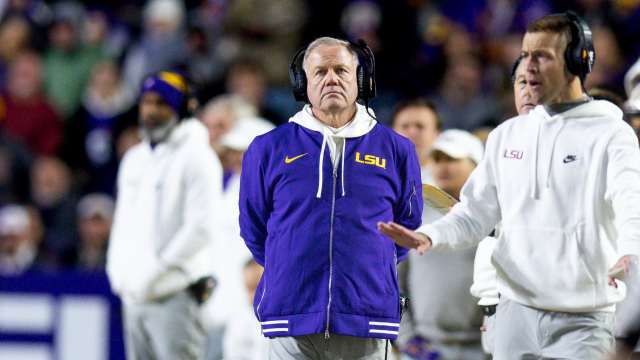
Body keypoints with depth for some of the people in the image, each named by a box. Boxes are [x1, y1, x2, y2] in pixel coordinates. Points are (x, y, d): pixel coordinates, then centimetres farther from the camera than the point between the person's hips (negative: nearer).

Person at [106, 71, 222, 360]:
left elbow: (201, 228, -14)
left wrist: (157, 269, -14)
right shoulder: (134, 158, 19)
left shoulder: (196, 156, -6)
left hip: (174, 291, -8)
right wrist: (118, 269, 9)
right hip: (134, 293, 8)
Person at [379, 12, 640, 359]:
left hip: (582, 321, -5)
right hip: (516, 313, 5)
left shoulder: (611, 134, -5)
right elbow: (475, 213, 13)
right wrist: (430, 235, -8)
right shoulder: (507, 135, 13)